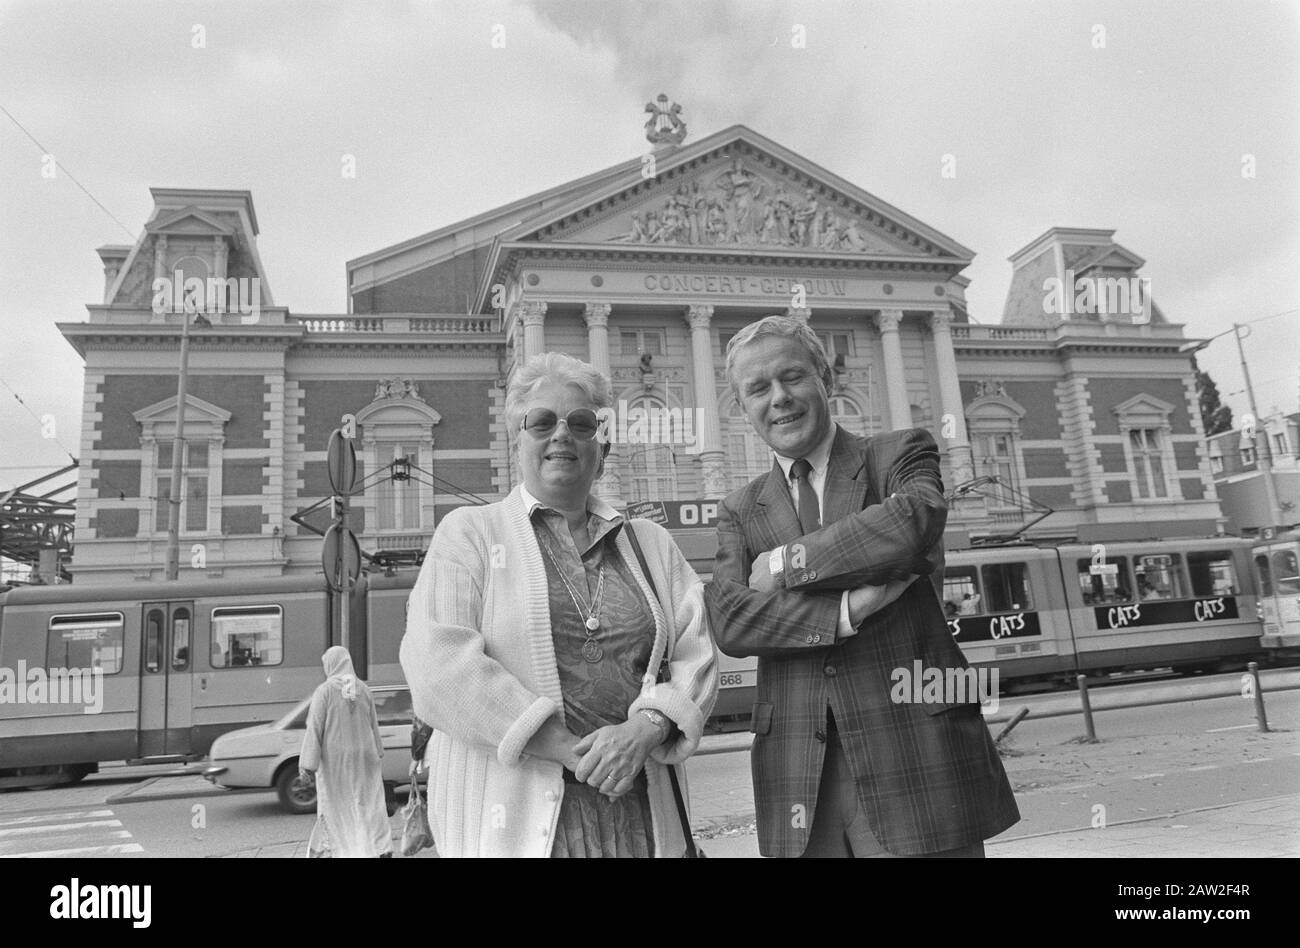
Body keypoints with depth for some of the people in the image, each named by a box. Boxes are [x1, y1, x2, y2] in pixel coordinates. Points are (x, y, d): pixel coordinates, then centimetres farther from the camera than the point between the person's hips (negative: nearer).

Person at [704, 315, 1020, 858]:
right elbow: (729, 622, -5)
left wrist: (784, 563, -8)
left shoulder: (901, 453, 5)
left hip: (915, 751, -2)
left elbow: (916, 523, -18)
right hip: (796, 769, 3)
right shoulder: (739, 512, 11)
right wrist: (849, 609, -17)